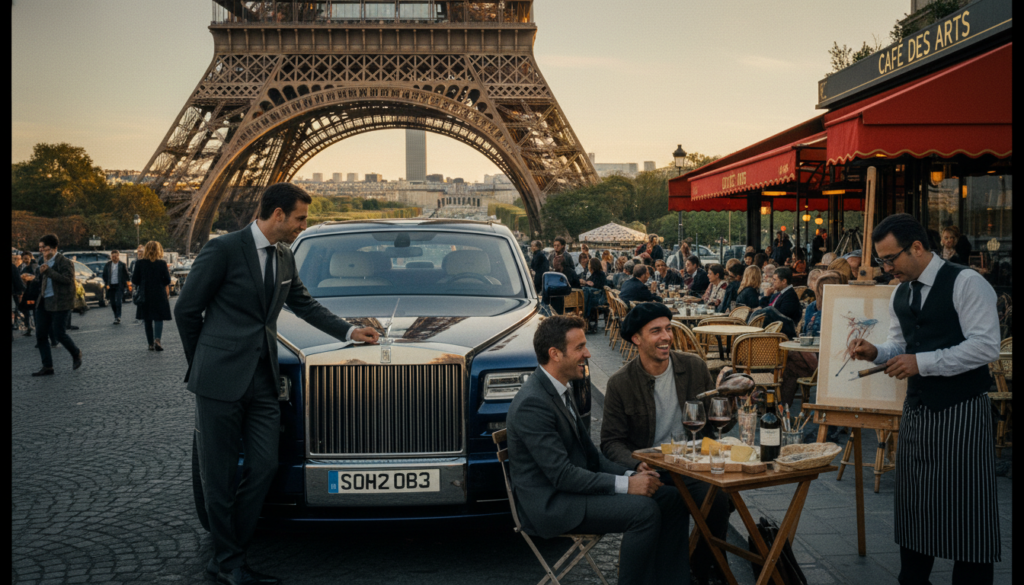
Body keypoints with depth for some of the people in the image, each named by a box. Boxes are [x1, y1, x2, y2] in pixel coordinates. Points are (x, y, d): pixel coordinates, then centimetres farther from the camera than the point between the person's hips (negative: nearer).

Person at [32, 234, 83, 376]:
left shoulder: (64, 262, -10)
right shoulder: (43, 262, 16)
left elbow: (67, 279, -23)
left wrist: (48, 271, -24)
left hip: (59, 303, -9)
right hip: (44, 303, 9)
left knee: (59, 334, -8)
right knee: (40, 335, 4)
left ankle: (76, 354, 20)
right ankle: (47, 367, 10)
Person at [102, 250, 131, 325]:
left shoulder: (122, 265, 0)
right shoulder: (107, 265, 8)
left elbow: (126, 276, 2)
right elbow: (104, 276, 11)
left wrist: (127, 284, -7)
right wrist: (106, 284, 0)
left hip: (119, 286, -3)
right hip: (110, 286, 3)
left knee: (118, 302, -12)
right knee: (112, 303, 7)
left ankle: (118, 318, -10)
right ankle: (116, 317, 22)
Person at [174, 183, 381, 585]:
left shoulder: (284, 258, 12)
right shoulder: (223, 250, -10)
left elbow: (305, 305, 25)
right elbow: (186, 309, -3)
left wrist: (349, 332, 19)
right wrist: (202, 363, 4)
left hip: (262, 380, 7)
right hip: (221, 379, -6)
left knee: (264, 466, 3)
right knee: (219, 474, 3)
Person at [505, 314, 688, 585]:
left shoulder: (562, 391, 12)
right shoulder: (532, 403, -20)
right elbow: (562, 475, -23)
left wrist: (631, 473, -2)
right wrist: (626, 484, -22)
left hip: (572, 488, 10)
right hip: (550, 504, -10)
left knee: (672, 497, 0)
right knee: (644, 510, -26)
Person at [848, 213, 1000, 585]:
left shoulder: (966, 283, -12)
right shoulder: (899, 295, 10)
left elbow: (986, 346, -19)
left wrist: (921, 362, -22)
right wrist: (876, 352, -4)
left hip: (962, 411, -7)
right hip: (917, 410, 7)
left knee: (966, 506, 1)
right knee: (913, 501, 14)